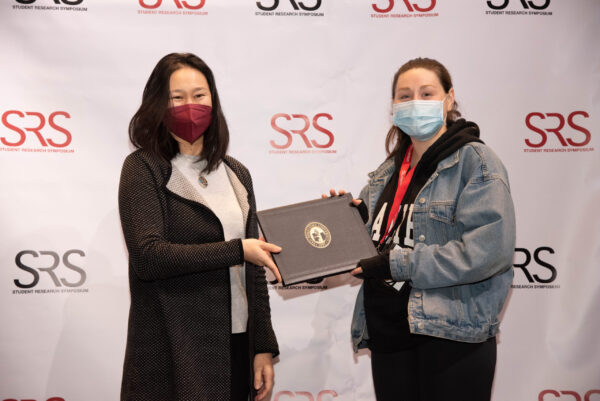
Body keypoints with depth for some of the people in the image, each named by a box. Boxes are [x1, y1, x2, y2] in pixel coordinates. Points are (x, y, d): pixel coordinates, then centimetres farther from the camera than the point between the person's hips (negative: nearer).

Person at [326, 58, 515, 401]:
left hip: (453, 336, -6)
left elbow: (489, 248, -20)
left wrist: (400, 264, -19)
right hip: (387, 333, 6)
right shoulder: (388, 173, 13)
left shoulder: (474, 160, -8)